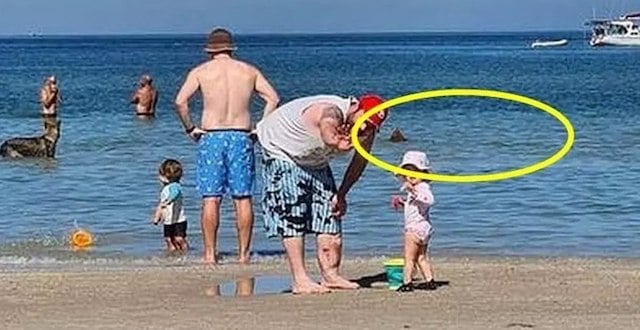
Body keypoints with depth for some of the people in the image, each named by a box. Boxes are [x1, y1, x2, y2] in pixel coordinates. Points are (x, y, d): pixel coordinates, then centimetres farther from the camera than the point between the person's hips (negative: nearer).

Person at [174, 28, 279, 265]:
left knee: (211, 198, 0)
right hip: (241, 136, 1)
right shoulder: (249, 71, 9)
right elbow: (273, 99, 2)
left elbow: (180, 102, -9)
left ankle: (210, 254, -2)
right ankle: (243, 254, 5)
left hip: (211, 137, -1)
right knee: (243, 198, 5)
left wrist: (190, 129, 0)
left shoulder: (201, 71, 3)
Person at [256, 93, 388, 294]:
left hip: (315, 162, 8)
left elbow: (359, 162, 2)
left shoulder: (367, 132, -12)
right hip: (282, 151, -8)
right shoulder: (329, 113, -37)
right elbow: (339, 144, -42)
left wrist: (341, 195, -1)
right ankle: (300, 281, -16)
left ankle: (330, 275, 8)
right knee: (292, 217, -14)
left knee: (330, 213, 1)